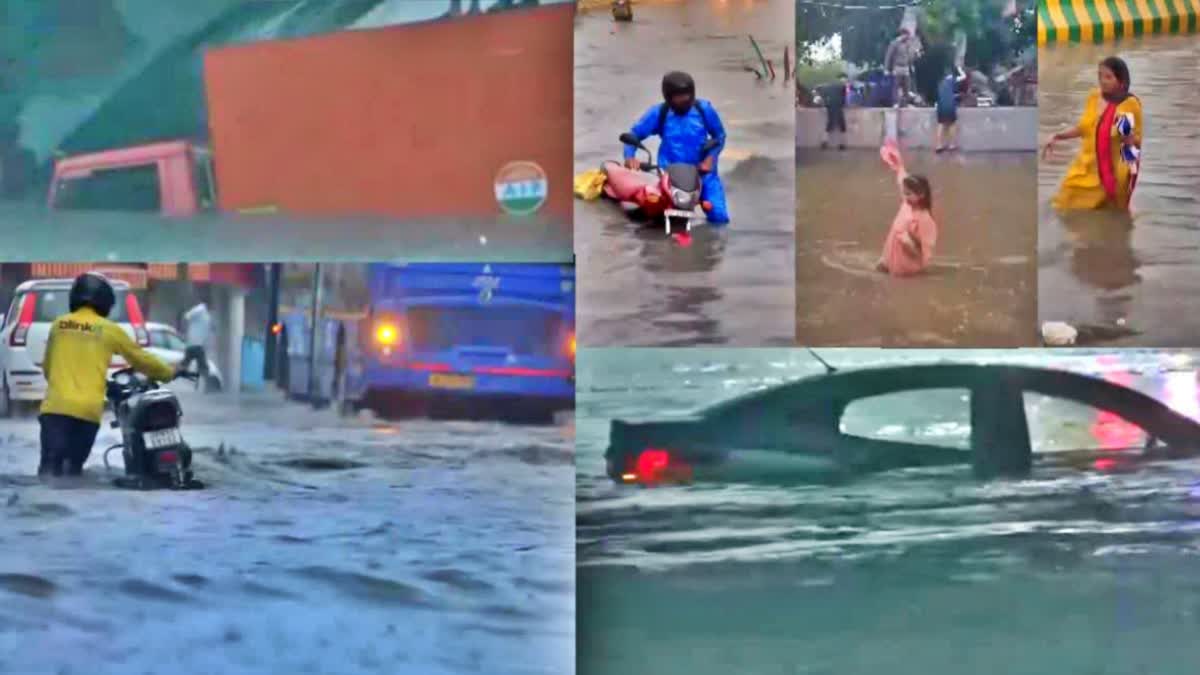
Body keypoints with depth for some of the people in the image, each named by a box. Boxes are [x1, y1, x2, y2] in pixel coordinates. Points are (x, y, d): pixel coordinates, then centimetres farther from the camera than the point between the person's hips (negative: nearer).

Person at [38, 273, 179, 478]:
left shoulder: (59, 325, 11)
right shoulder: (109, 330, 7)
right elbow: (140, 358, 18)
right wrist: (169, 373, 34)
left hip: (57, 405, 0)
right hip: (89, 408, 0)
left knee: (51, 465, -7)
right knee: (73, 466, 11)